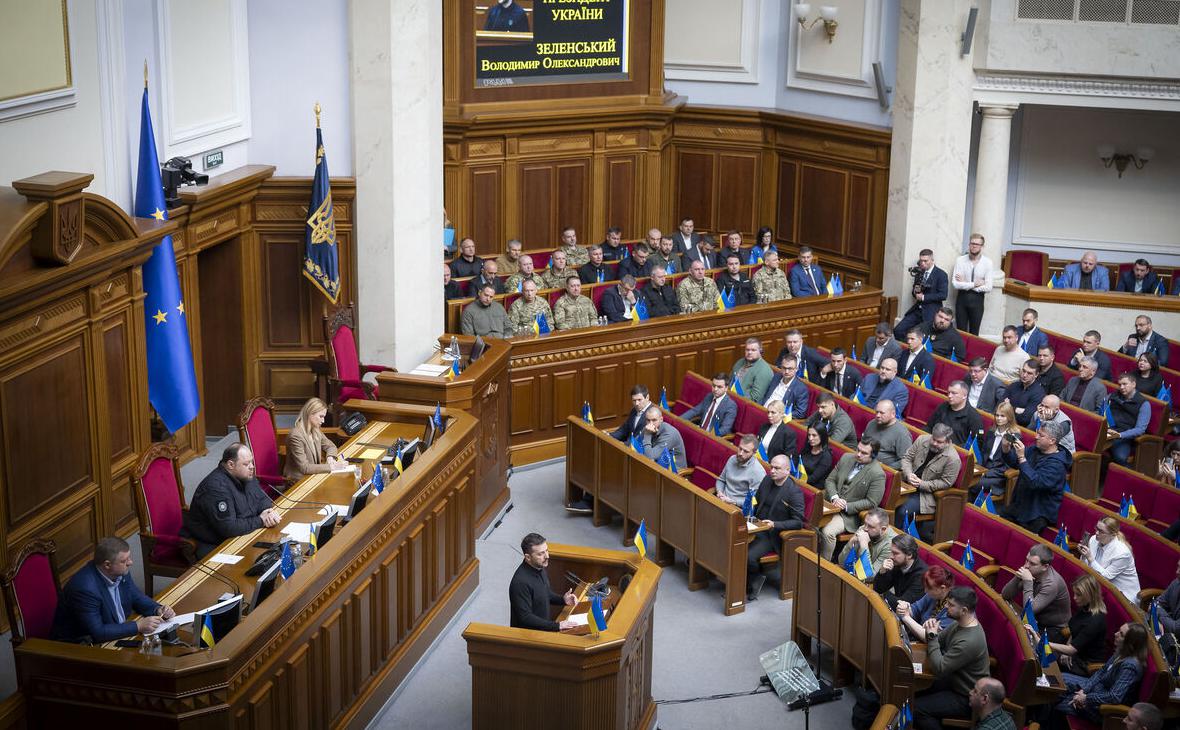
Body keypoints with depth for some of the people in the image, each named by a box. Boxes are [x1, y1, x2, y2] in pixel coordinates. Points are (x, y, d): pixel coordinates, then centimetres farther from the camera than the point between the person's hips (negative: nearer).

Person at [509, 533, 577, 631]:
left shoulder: (541, 568, 2)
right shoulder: (521, 583, -24)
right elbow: (525, 618, -23)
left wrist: (563, 599, 1)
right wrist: (557, 626, -25)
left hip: (544, 627, 8)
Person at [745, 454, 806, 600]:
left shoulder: (794, 492, -14)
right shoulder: (767, 480, 7)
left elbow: (798, 522, -15)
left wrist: (774, 525, -25)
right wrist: (752, 516, 4)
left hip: (773, 535, -7)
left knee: (748, 556, -27)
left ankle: (755, 578, 4)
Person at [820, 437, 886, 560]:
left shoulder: (877, 474, -12)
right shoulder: (846, 458, 5)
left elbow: (871, 503, -12)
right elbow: (830, 480, 10)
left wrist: (846, 506, -17)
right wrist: (834, 497, -9)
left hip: (850, 514, -5)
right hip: (830, 504, 5)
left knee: (828, 531, -29)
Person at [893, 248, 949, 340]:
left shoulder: (941, 275, -6)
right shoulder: (919, 272, 13)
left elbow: (943, 295, -14)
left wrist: (924, 297, -15)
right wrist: (916, 291, -2)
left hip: (930, 313, -6)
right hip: (917, 310, 6)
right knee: (898, 330, -7)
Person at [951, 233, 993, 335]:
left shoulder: (987, 262, -7)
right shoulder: (960, 260, -5)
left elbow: (988, 287, -11)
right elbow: (955, 284, -12)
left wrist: (965, 284, -11)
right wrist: (974, 284, -14)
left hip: (977, 300, -1)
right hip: (962, 298, 1)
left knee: (974, 333, 8)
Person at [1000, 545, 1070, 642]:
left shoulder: (1052, 584, -26)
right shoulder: (1032, 572, -6)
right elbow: (1005, 595, -4)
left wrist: (1028, 582, -30)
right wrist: (1018, 578, -20)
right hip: (1037, 622, 7)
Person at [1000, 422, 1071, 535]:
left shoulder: (1056, 463, -21)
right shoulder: (1035, 451, 5)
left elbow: (1036, 482, -32)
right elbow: (1013, 462, 11)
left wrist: (1022, 457, -34)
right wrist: (1005, 448, -10)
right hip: (1020, 504, 8)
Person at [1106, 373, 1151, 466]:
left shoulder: (1143, 404, 4)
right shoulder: (1112, 396, 20)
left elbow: (1140, 429, -5)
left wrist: (1119, 435, -20)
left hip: (1124, 437, -4)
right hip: (1106, 431, 4)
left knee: (1121, 458, -36)